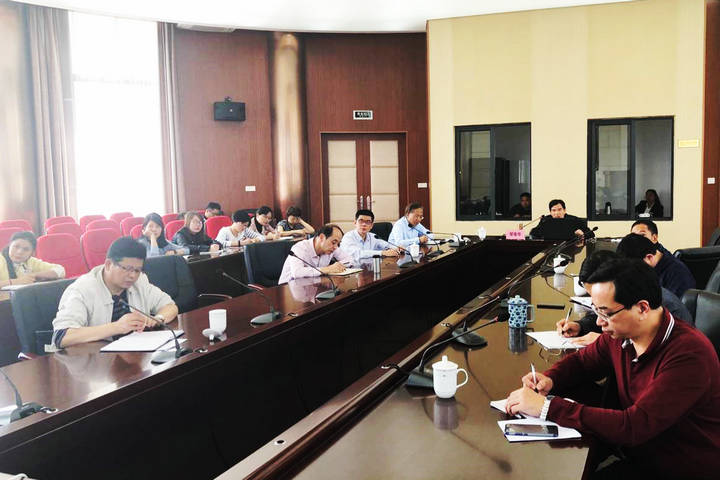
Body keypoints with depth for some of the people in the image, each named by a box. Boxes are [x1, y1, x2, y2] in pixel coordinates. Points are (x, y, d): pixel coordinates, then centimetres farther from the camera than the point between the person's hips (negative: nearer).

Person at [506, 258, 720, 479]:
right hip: (635, 461, 6)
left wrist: (547, 407, -31)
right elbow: (581, 361, 14)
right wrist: (550, 380, -9)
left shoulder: (689, 354, -27)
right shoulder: (619, 334, -5)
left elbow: (634, 426, -32)